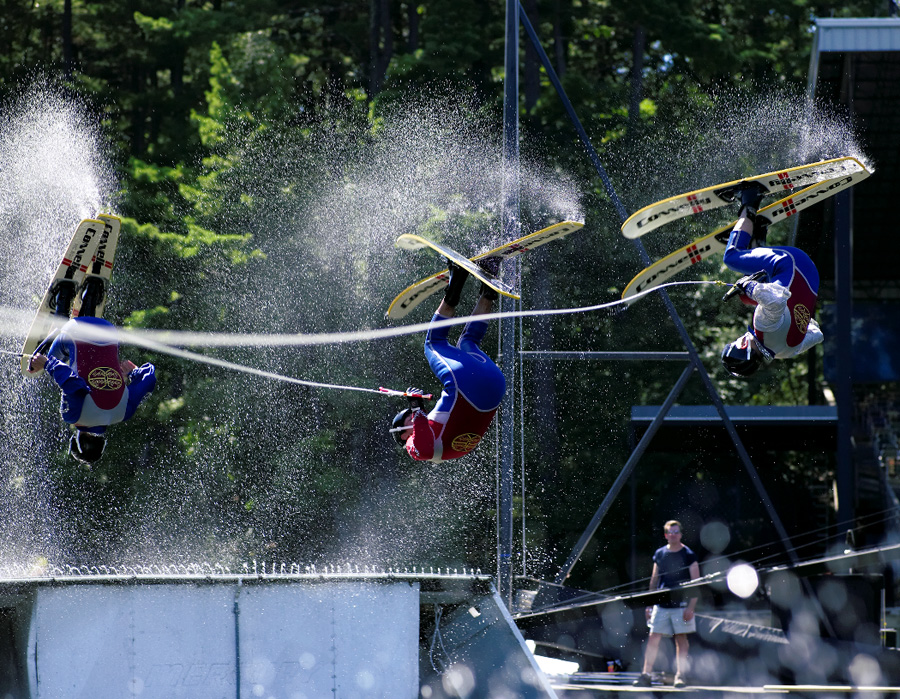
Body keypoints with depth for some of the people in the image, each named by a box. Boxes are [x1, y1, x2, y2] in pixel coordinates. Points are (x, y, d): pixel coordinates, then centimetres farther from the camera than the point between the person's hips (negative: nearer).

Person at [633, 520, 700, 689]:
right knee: (653, 638, -2)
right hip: (661, 604, 3)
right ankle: (646, 674, -2)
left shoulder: (688, 555, -1)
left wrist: (691, 607, -11)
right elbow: (654, 581, 15)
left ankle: (680, 675, 7)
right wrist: (649, 604, 11)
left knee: (681, 639, 1)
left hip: (681, 604, -3)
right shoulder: (659, 554, 9)